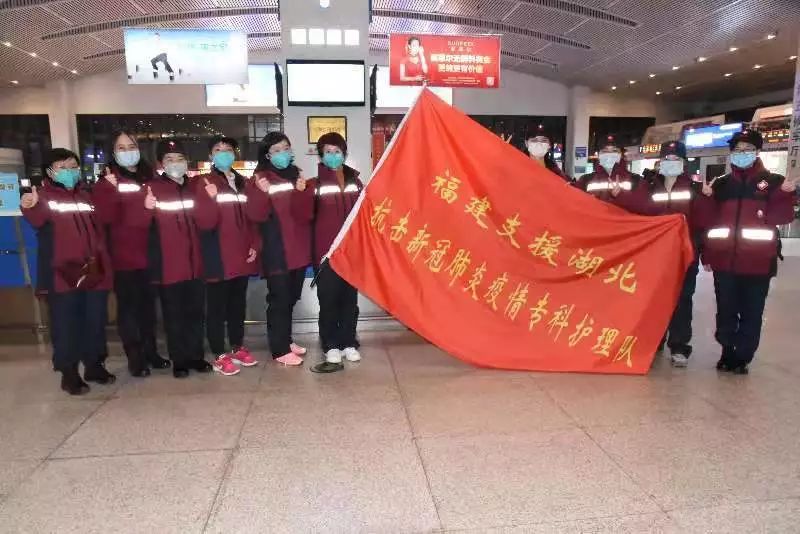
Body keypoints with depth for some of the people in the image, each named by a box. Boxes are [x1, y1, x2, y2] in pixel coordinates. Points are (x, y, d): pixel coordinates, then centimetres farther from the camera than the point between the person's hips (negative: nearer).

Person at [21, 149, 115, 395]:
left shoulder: (85, 196, 19)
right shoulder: (43, 195, 0)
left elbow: (100, 225, 17)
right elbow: (38, 220, -23)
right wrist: (31, 208, -42)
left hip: (94, 270, 5)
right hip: (62, 273, -5)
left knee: (95, 322, 11)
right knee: (66, 325, 0)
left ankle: (94, 365, 24)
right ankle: (69, 373, 10)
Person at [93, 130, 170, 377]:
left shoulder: (150, 178, 12)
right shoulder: (107, 181, 1)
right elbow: (106, 217, -13)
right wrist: (110, 189, -26)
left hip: (149, 253, 4)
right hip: (123, 255, -4)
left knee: (148, 304, 11)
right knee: (128, 306, 1)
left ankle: (150, 351, 23)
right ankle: (135, 358, 9)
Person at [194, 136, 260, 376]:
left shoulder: (244, 184, 13)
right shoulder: (204, 183, -3)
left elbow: (252, 218, 16)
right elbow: (205, 223, -13)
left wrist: (254, 245, 5)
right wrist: (211, 199, -28)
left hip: (242, 255, 5)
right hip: (218, 257, -5)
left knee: (238, 304, 14)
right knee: (217, 306, 1)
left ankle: (237, 347, 27)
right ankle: (219, 355, 9)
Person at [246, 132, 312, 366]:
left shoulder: (296, 174, 14)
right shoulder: (261, 177, -4)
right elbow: (256, 215, -15)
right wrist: (262, 193, -30)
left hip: (299, 248, 6)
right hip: (277, 252, -6)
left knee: (291, 298, 15)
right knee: (279, 300, -1)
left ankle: (286, 340, 29)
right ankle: (280, 350, 9)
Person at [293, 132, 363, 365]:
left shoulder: (355, 182, 11)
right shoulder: (315, 184, 0)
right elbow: (304, 215, -10)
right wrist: (301, 193, -24)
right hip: (326, 252, -3)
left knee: (350, 298, 8)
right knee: (328, 299, 1)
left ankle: (349, 343, 19)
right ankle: (331, 345, 13)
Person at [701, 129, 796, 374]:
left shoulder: (773, 182, 4)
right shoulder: (720, 183, 9)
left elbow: (781, 218, -5)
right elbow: (710, 221, 7)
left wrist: (786, 195, -19)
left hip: (757, 262, -1)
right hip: (724, 260, 2)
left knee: (751, 314, 4)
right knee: (725, 312, 10)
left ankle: (742, 358, 17)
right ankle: (728, 353, 25)